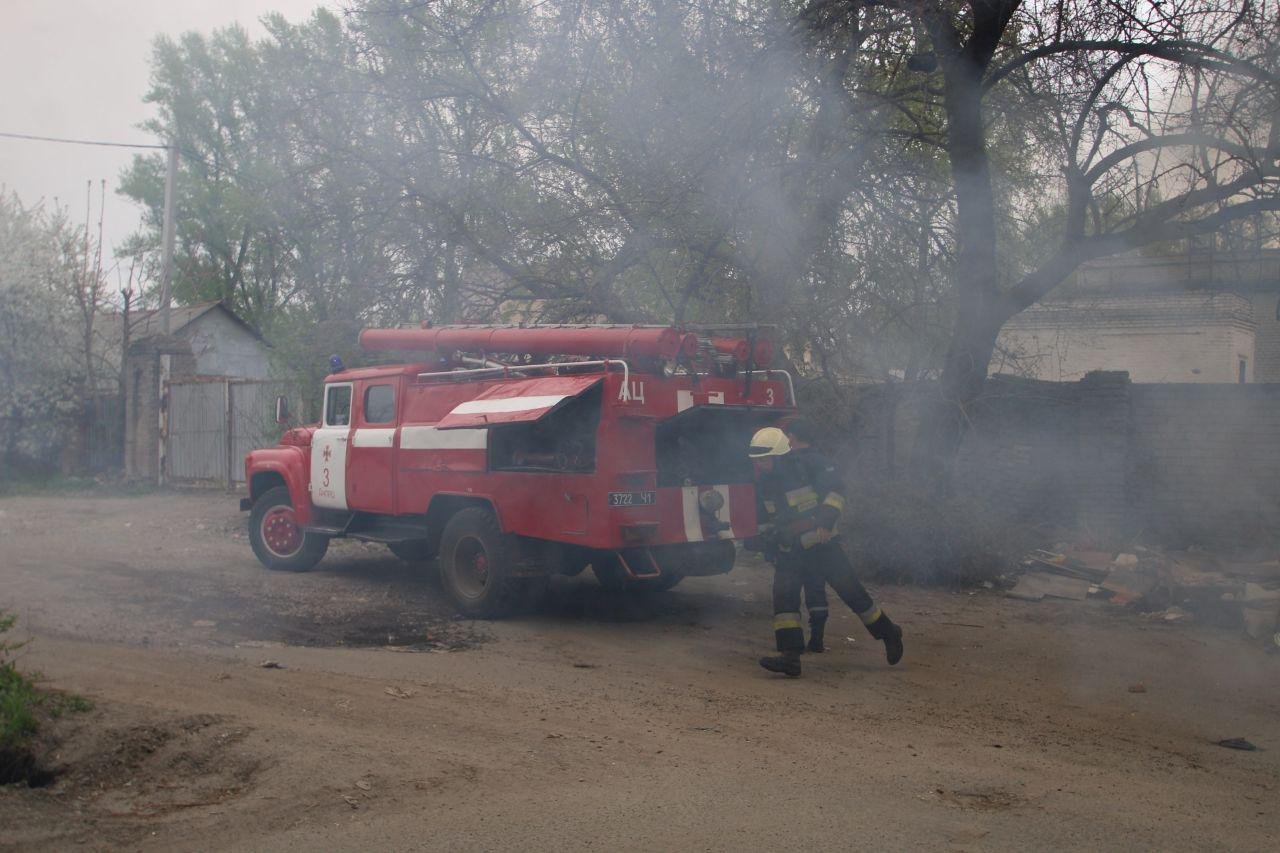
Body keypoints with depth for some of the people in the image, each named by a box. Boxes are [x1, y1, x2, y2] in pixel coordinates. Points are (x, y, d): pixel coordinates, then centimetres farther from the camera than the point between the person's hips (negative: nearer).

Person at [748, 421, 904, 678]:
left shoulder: (808, 463, -14)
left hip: (823, 544, -4)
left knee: (852, 592, 3)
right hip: (790, 551, 4)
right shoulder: (763, 481, 4)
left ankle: (888, 633, 24)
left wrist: (826, 521, -27)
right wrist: (765, 541, 17)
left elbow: (835, 488, -17)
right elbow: (764, 517, 20)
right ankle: (790, 657, -18)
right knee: (783, 595, -15)